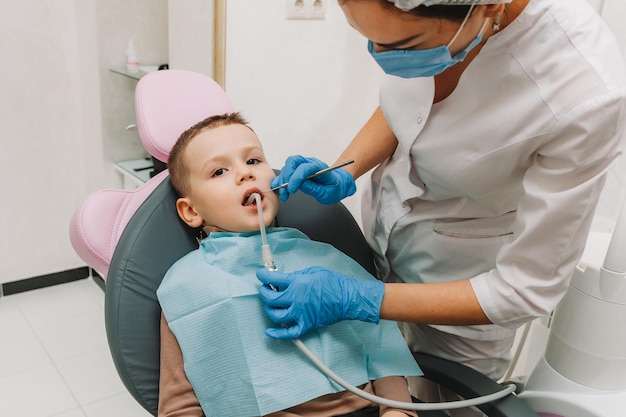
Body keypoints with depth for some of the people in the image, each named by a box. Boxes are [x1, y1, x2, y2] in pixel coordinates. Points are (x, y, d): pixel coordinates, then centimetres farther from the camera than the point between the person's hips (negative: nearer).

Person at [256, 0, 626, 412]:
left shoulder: (587, 96, -36)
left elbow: (526, 288, -26)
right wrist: (344, 173, -14)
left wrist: (357, 300, -30)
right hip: (380, 231, 5)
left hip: (465, 288, -4)